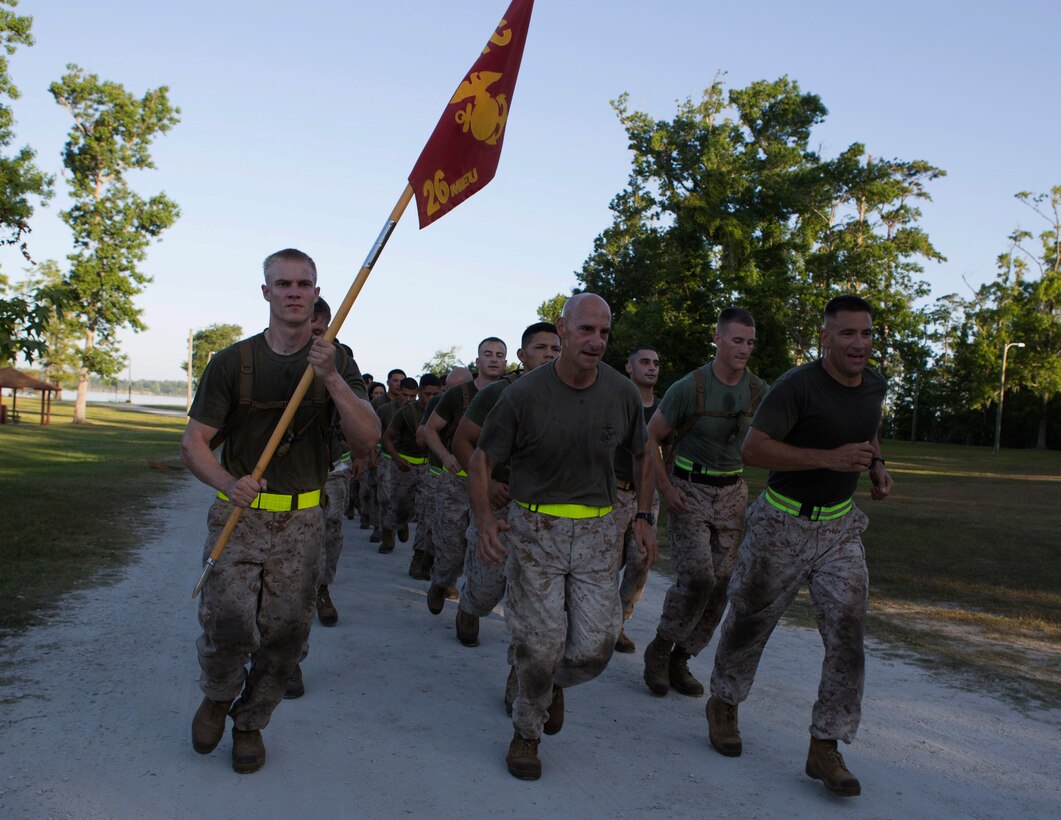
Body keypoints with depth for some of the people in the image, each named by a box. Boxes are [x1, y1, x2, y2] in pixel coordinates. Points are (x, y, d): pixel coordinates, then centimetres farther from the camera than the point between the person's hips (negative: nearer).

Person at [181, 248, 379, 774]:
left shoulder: (337, 362, 2)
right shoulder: (233, 362, -1)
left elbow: (367, 439, -10)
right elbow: (193, 442, -1)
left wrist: (331, 379, -24)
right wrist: (228, 483, -22)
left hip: (301, 519, 1)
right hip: (239, 513, -1)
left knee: (284, 632, 4)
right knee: (229, 624, -13)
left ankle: (250, 722, 30)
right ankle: (216, 697, 21)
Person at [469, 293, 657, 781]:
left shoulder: (622, 393, -1)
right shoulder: (524, 394, -11)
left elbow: (642, 455, 16)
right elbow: (481, 461, -5)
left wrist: (643, 516, 7)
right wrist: (485, 520, -21)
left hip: (597, 530, 3)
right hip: (534, 527, -2)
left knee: (595, 648, -1)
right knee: (541, 645, -4)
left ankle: (556, 684, 35)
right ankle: (526, 732, 23)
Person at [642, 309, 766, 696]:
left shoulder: (758, 391, -2)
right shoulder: (688, 388, -13)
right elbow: (650, 436, -4)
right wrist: (666, 488, -10)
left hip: (733, 493, 4)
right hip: (689, 492, -4)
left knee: (719, 584, 4)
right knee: (697, 577, -17)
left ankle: (679, 661, 20)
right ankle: (659, 648, 7)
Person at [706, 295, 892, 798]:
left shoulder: (875, 385, 3)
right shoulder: (798, 386, -19)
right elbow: (753, 449, -25)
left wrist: (878, 468, 3)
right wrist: (830, 458, -30)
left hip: (840, 527, 5)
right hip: (783, 525, -5)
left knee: (847, 634, -4)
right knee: (750, 622, 10)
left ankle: (825, 748, 7)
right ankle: (723, 704, 36)